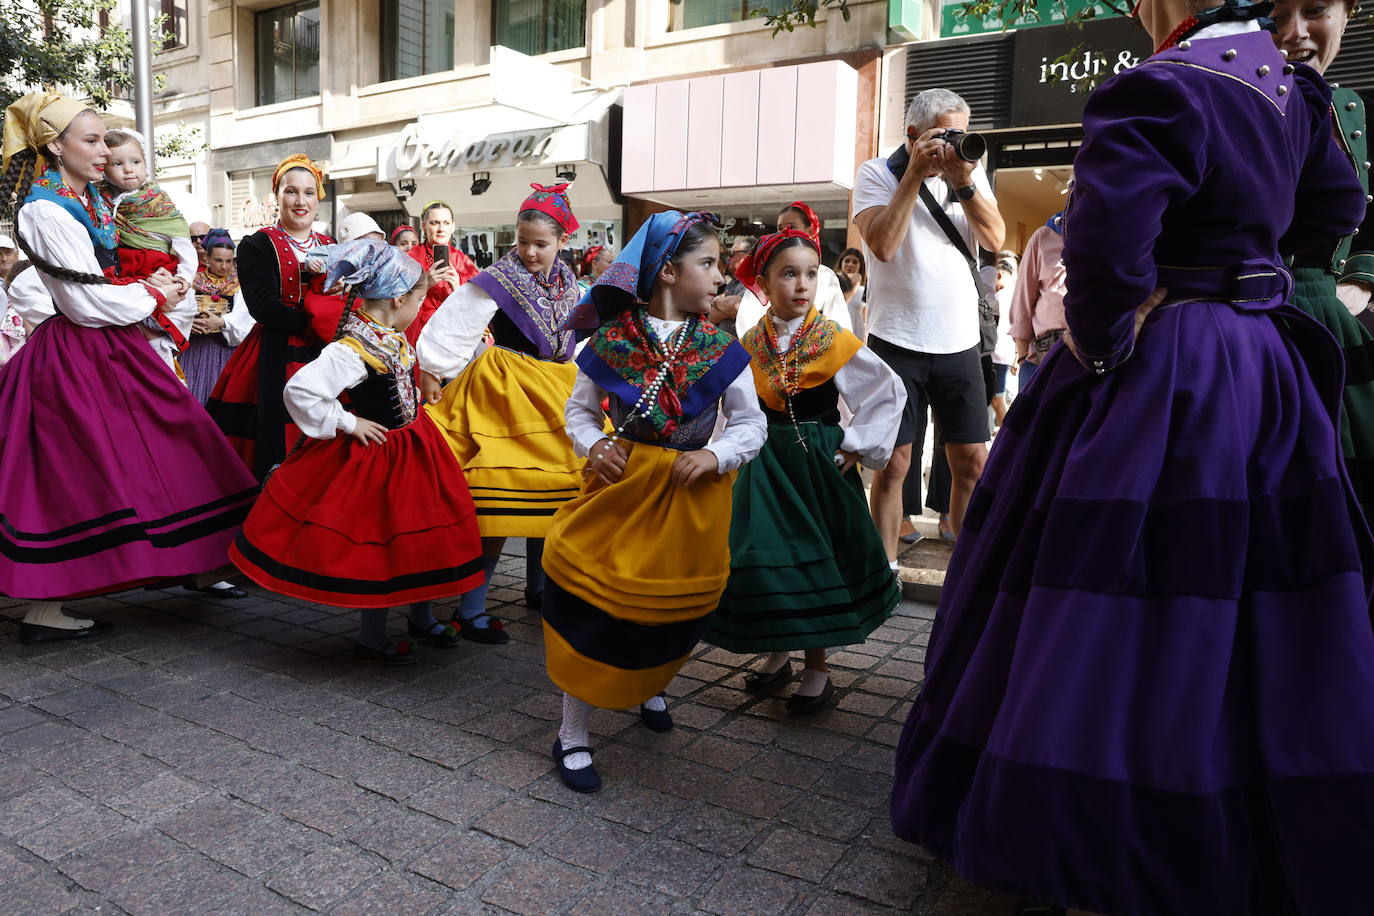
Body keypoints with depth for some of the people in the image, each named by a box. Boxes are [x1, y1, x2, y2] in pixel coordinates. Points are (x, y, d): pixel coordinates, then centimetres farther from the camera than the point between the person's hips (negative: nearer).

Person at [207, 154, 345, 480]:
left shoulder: (331, 248, 15)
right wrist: (319, 325, -17)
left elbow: (345, 304, 10)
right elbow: (263, 306, -11)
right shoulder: (257, 246, 1)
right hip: (275, 359, -4)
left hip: (324, 359, 4)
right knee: (277, 447, -4)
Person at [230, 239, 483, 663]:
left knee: (419, 534, 17)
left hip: (411, 447, 9)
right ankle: (372, 639, 20)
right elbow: (300, 390, -32)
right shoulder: (351, 351, -26)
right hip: (375, 453, -9)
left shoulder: (394, 340, 3)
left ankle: (421, 618, 36)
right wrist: (347, 424, -22)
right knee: (378, 540, 2)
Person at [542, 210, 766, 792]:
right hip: (620, 485, -2)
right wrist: (592, 445, -14)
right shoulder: (611, 337, -5)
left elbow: (751, 423, 0)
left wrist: (716, 455, -17)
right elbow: (579, 409, 5)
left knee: (673, 611, 16)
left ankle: (649, 686, 50)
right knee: (593, 605, 0)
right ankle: (572, 735, 18)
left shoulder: (721, 349, -2)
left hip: (692, 500, 2)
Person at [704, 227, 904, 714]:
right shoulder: (749, 343, 1)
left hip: (819, 464, -3)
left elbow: (889, 392, -5)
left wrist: (856, 447, -9)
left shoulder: (835, 342, -10)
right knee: (762, 557, 5)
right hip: (765, 464, 4)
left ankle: (817, 670, 19)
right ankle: (776, 654, 28)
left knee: (813, 559, 3)